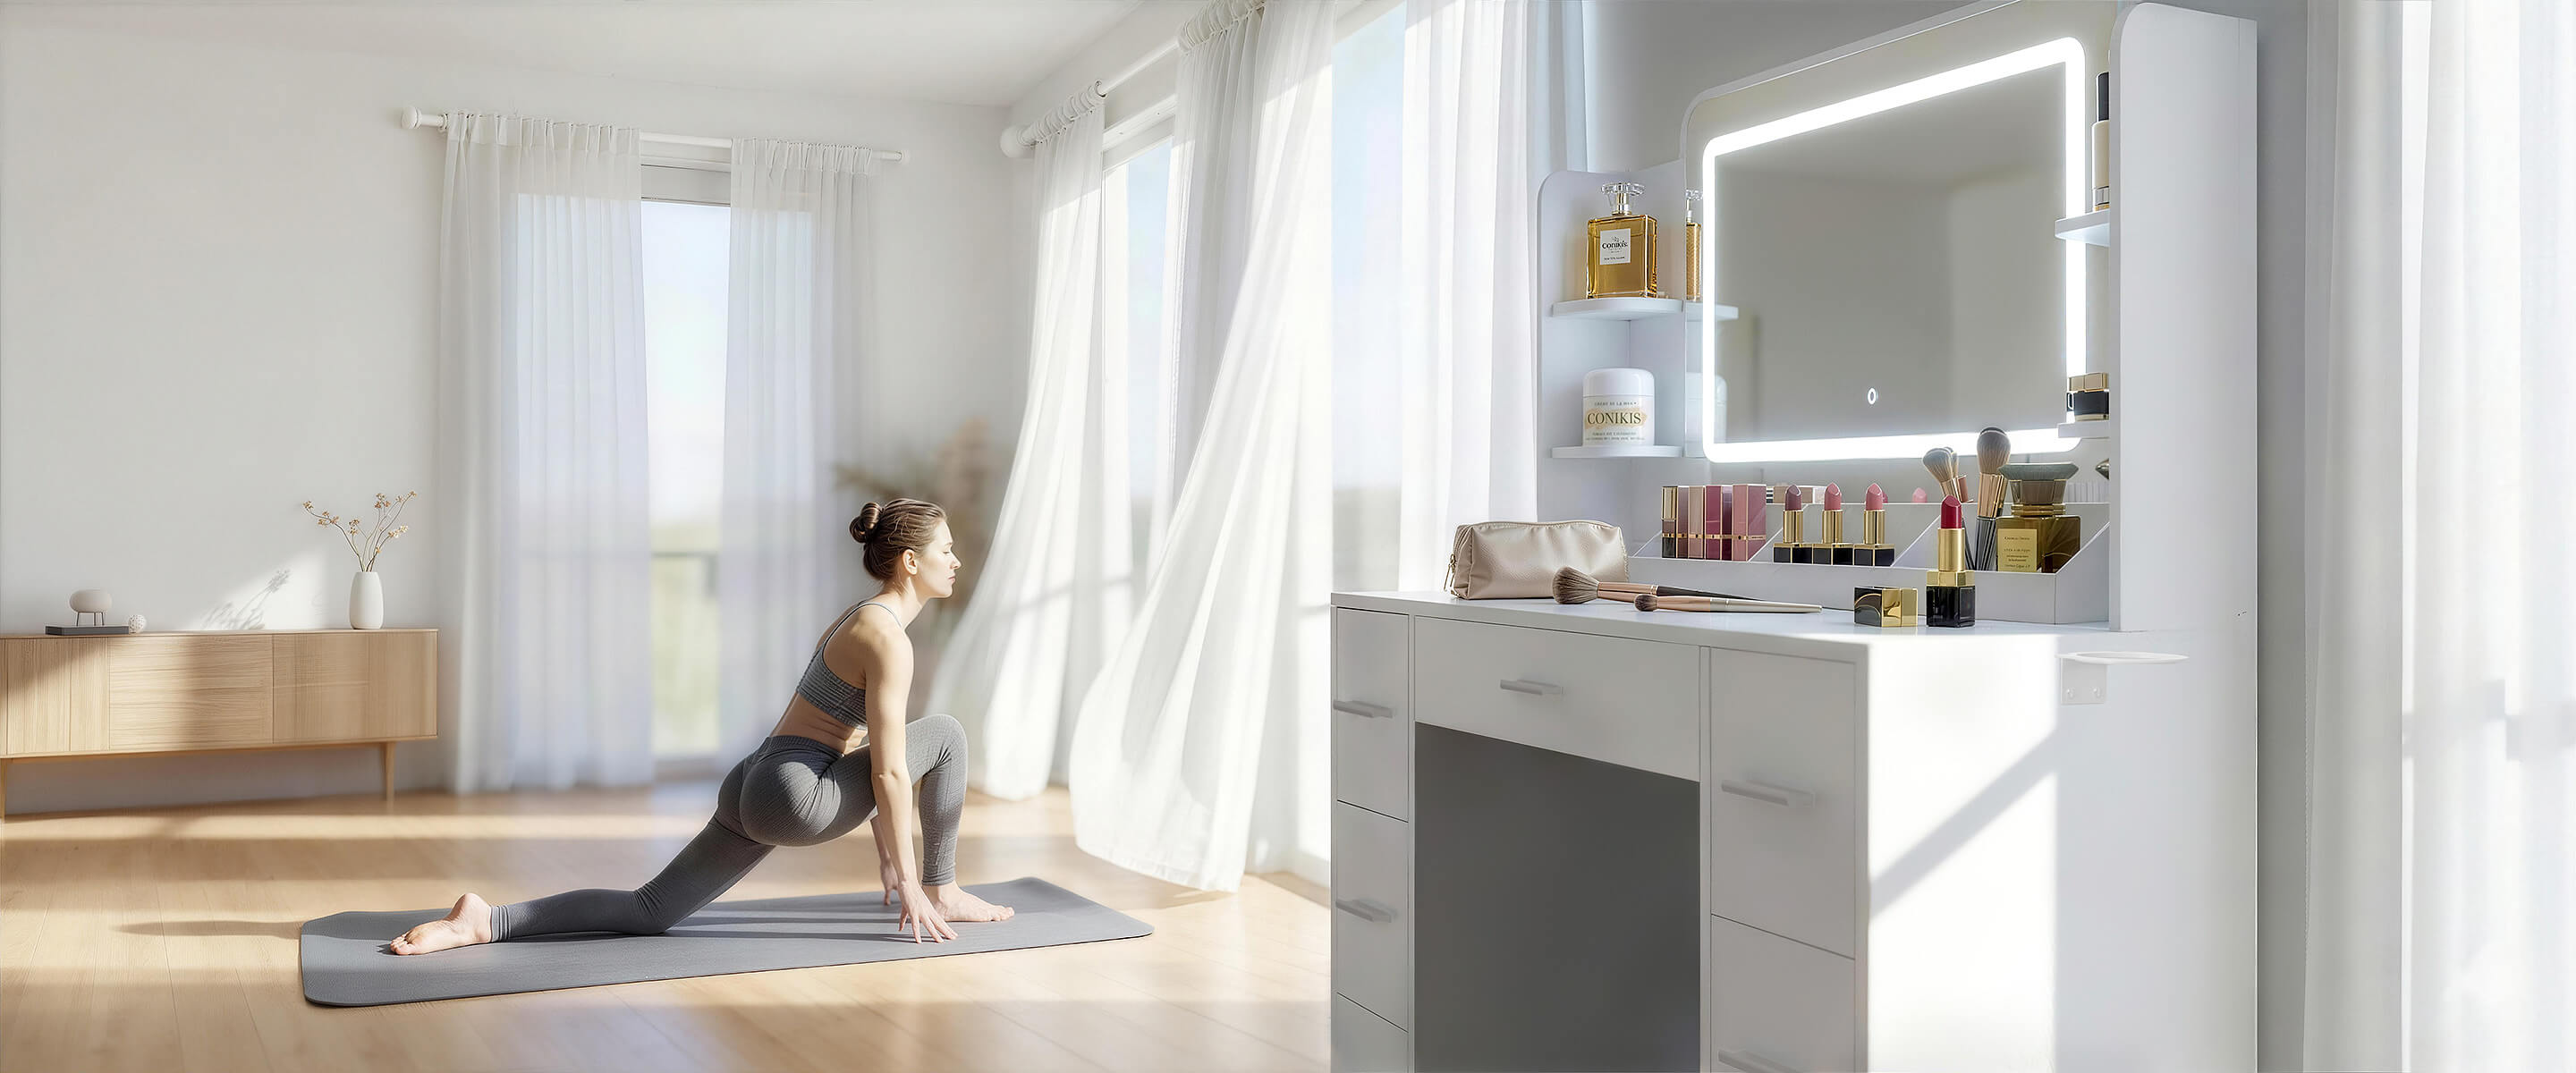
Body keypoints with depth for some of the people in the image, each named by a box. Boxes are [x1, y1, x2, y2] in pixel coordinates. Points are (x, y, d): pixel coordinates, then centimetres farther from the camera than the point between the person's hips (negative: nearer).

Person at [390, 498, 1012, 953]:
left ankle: (488, 922, -4)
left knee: (650, 911, 8)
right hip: (793, 797, -9)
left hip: (752, 790, 9)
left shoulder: (860, 618, 17)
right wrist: (909, 884, -11)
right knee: (945, 733, -1)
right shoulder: (889, 640, -14)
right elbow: (889, 771, -16)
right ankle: (942, 894, 8)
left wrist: (886, 848, 26)